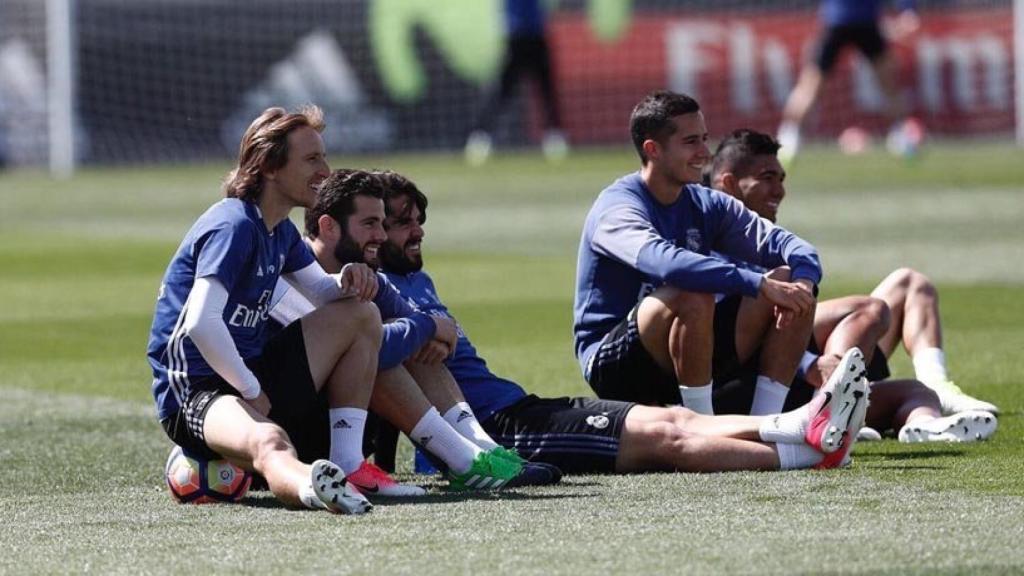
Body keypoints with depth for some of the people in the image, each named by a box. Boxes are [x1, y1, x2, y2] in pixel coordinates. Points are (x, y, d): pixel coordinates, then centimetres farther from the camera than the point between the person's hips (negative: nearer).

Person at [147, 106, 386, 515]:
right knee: (269, 443, -43)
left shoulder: (280, 232, 14)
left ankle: (347, 466, -1)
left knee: (361, 315, 12)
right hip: (195, 392, -10)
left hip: (250, 372, 10)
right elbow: (200, 323, -29)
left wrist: (348, 280, 1)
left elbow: (322, 290, 27)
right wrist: (251, 390, -19)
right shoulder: (235, 225, -18)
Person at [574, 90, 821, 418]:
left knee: (793, 288, -7)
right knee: (693, 296, -36)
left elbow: (781, 243, 1)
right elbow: (664, 262, -36)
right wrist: (760, 285, -40)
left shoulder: (706, 204, 8)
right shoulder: (617, 208, -15)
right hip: (612, 364, -7)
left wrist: (802, 279, -24)